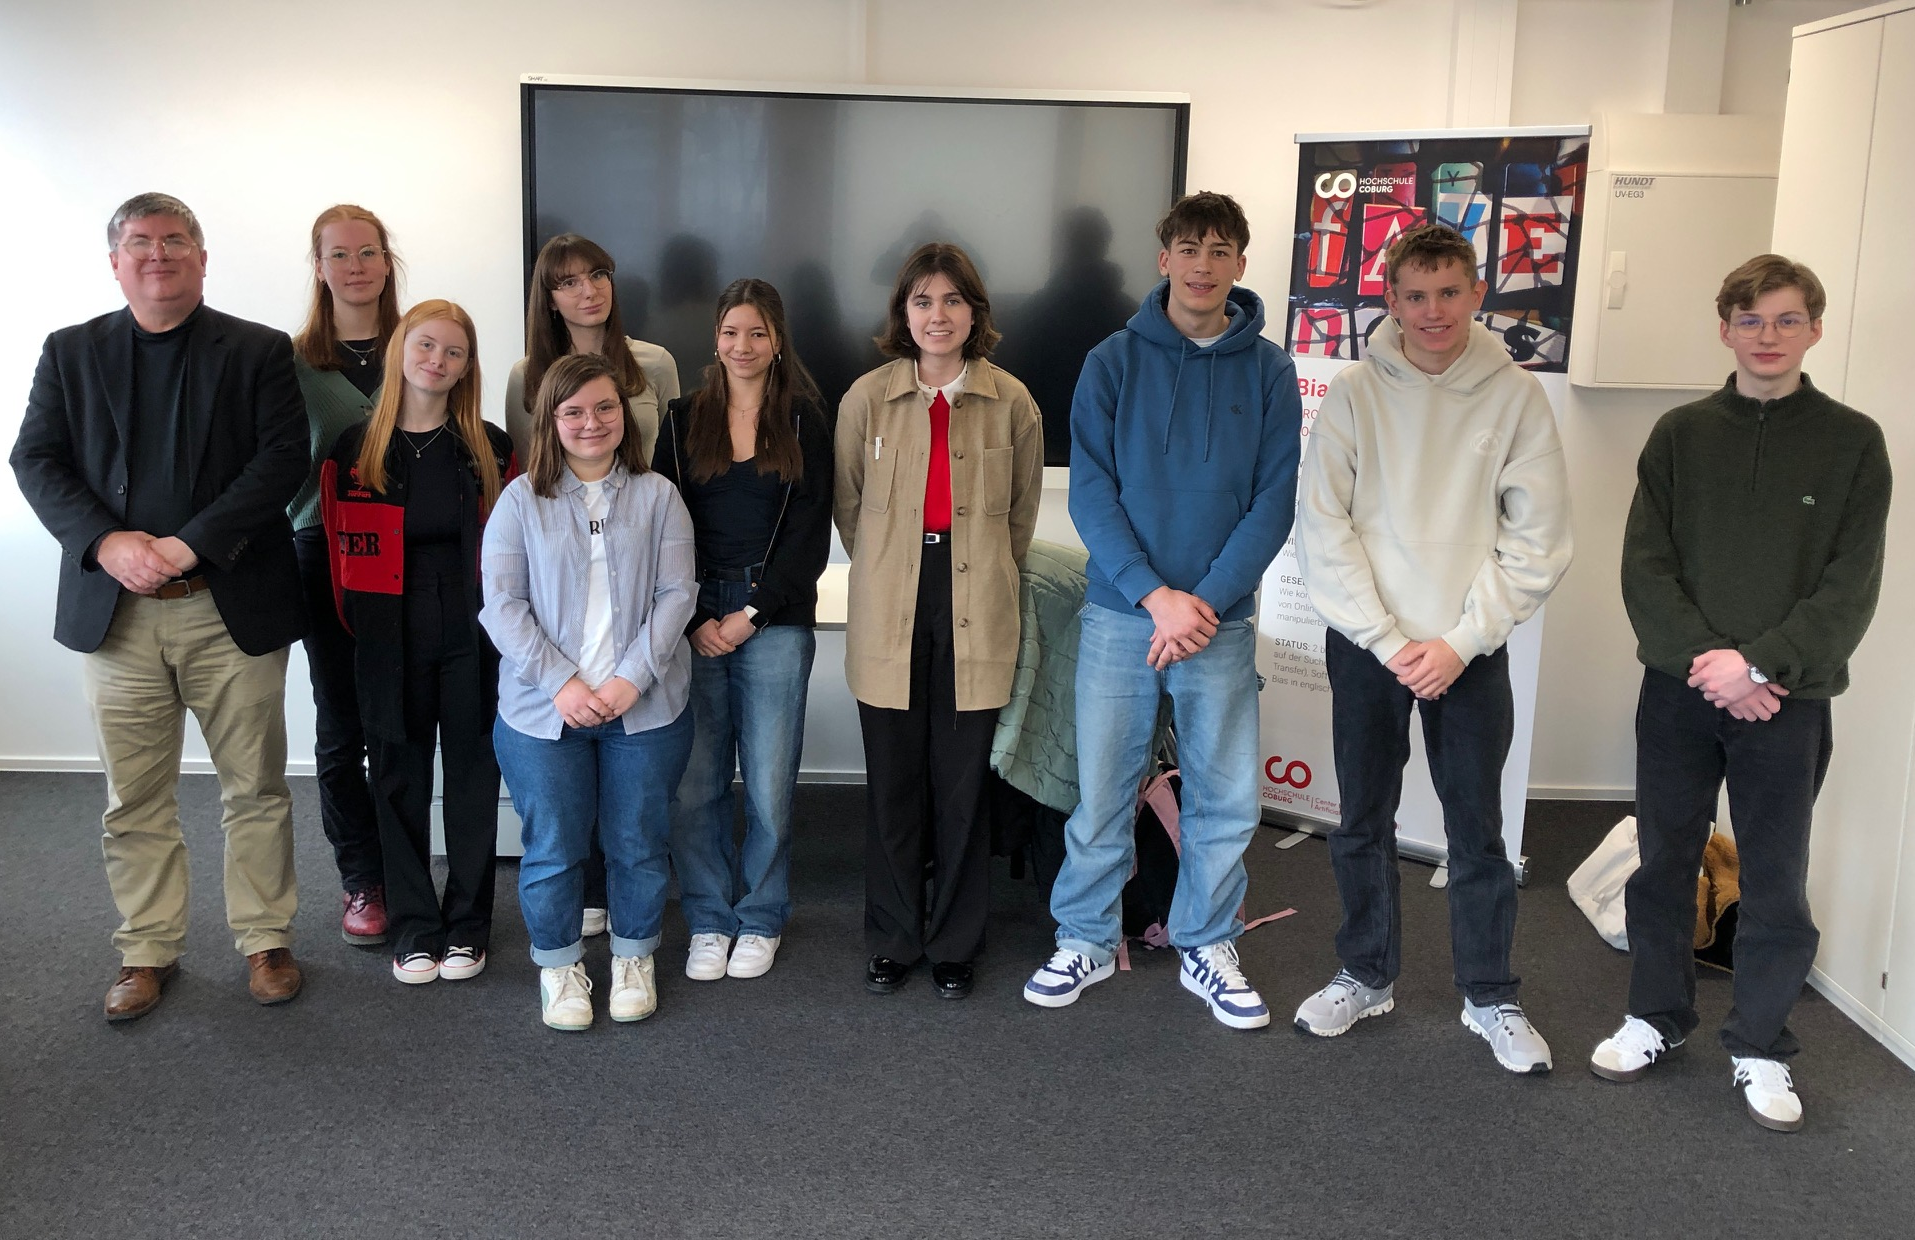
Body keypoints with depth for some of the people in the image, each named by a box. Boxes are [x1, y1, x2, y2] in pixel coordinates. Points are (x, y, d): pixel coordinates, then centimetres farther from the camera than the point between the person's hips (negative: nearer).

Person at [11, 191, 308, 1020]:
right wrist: (107, 543, -14)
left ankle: (265, 940, 21)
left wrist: (189, 544, -17)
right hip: (115, 609, 2)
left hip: (232, 607, -2)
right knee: (133, 797, 9)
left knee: (255, 788, 6)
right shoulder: (70, 352, 10)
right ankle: (148, 951, 22)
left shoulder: (258, 352, 3)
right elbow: (36, 460, 3)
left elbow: (283, 458, -7)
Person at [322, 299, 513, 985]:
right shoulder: (354, 451, 1)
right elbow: (343, 554, 5)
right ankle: (413, 927, 20)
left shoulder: (491, 450, 2)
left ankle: (467, 925, 19)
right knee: (400, 781, 7)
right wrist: (360, 632, 3)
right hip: (391, 647, 0)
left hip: (473, 643, 0)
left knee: (472, 776, 6)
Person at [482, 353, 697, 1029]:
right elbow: (502, 603, -3)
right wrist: (560, 682, -13)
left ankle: (634, 958, 30)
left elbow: (676, 594, -1)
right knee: (553, 847, 6)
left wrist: (632, 678, -13)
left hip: (645, 707, 1)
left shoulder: (657, 497, 4)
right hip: (544, 711, 0)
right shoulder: (522, 500, 2)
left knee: (638, 843, 10)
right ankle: (559, 964, 27)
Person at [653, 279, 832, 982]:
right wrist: (695, 620, -5)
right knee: (694, 784, 1)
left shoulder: (805, 425, 6)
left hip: (775, 625, -1)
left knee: (769, 783, 2)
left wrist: (750, 614, -7)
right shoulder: (684, 422, 10)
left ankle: (761, 920, 18)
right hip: (695, 622, 1)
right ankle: (709, 922, 16)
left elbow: (810, 538, 1)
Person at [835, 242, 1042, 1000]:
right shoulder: (867, 398, 1)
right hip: (890, 620, 0)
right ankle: (893, 940, 22)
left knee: (963, 788, 5)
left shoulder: (1011, 402, 1)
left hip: (976, 619, 0)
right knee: (892, 787, 5)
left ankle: (955, 944, 21)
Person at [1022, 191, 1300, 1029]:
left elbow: (1273, 500, -2)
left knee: (1225, 798, 7)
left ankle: (1206, 949, 24)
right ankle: (1086, 941, 23)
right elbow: (1090, 491, -5)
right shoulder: (1113, 362, 0)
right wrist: (1154, 594, -15)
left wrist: (1207, 600, -12)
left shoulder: (1268, 371, 2)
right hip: (1120, 612, -1)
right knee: (1101, 791, 6)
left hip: (1221, 617, 1)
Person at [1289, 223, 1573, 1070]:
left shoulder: (1515, 397, -3)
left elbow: (1536, 541, -4)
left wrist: (1460, 642, -11)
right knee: (1363, 822, 12)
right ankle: (1367, 976, 29)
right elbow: (1322, 529, -6)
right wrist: (1389, 641, -12)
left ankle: (1490, 998, 22)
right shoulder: (1354, 393, -3)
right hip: (1365, 645, 1)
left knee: (1477, 829, 7)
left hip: (1470, 650, 0)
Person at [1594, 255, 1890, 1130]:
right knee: (1664, 860, 11)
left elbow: (1851, 587, -6)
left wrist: (1757, 662, -16)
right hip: (1679, 688, 2)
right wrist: (1707, 661, -14)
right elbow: (1644, 566, -2)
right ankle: (1657, 1016, 28)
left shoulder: (1852, 443, 0)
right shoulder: (1681, 435, 5)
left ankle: (1760, 1048, 21)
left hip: (1788, 699, -2)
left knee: (1776, 879, 5)